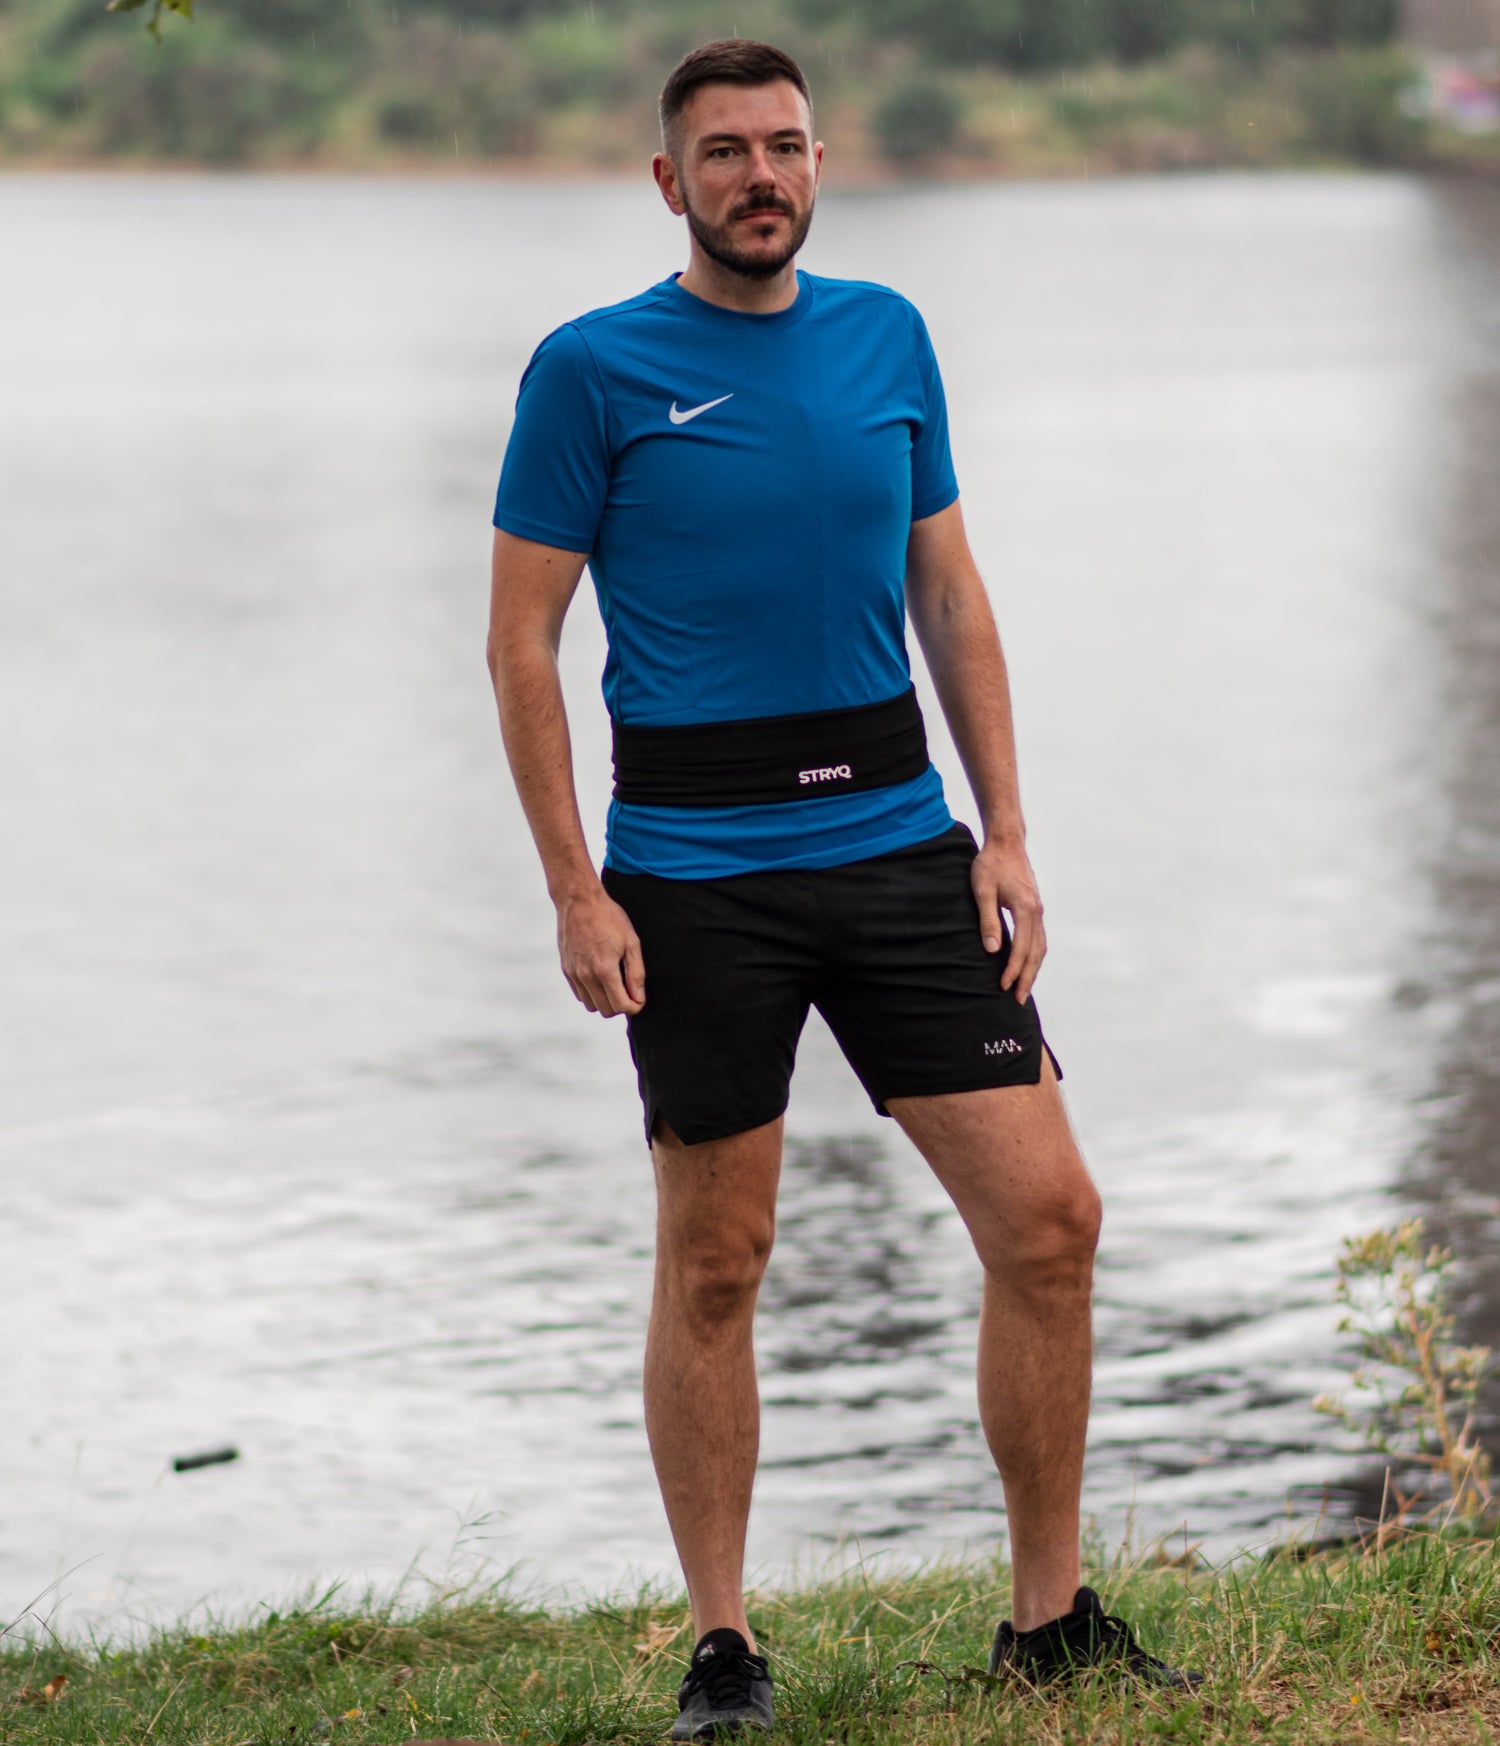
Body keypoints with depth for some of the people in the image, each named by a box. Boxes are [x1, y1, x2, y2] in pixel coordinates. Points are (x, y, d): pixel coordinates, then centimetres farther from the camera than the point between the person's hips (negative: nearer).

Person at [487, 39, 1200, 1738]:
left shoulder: (887, 336, 9)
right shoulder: (594, 370, -4)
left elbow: (948, 594, 13)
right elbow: (521, 642, -3)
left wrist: (1006, 833, 5)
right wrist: (575, 892, -10)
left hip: (898, 838, 4)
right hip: (696, 871, -4)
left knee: (1047, 1217, -1)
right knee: (713, 1263, 3)